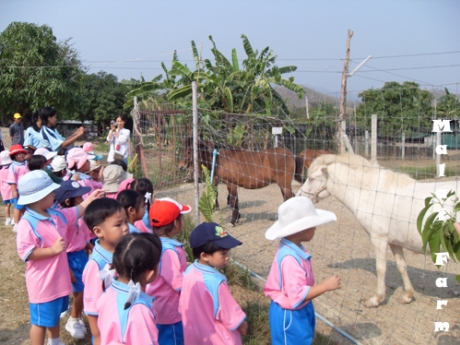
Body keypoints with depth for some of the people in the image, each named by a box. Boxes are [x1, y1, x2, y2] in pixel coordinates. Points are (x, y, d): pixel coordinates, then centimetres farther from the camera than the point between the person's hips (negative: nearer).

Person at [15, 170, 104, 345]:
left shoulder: (57, 215, 0)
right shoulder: (28, 223, -24)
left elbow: (77, 210, 17)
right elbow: (25, 253, -28)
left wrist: (91, 198, 19)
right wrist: (53, 249, -28)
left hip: (58, 278, 9)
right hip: (42, 283, -9)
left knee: (55, 313, 28)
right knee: (41, 320, 7)